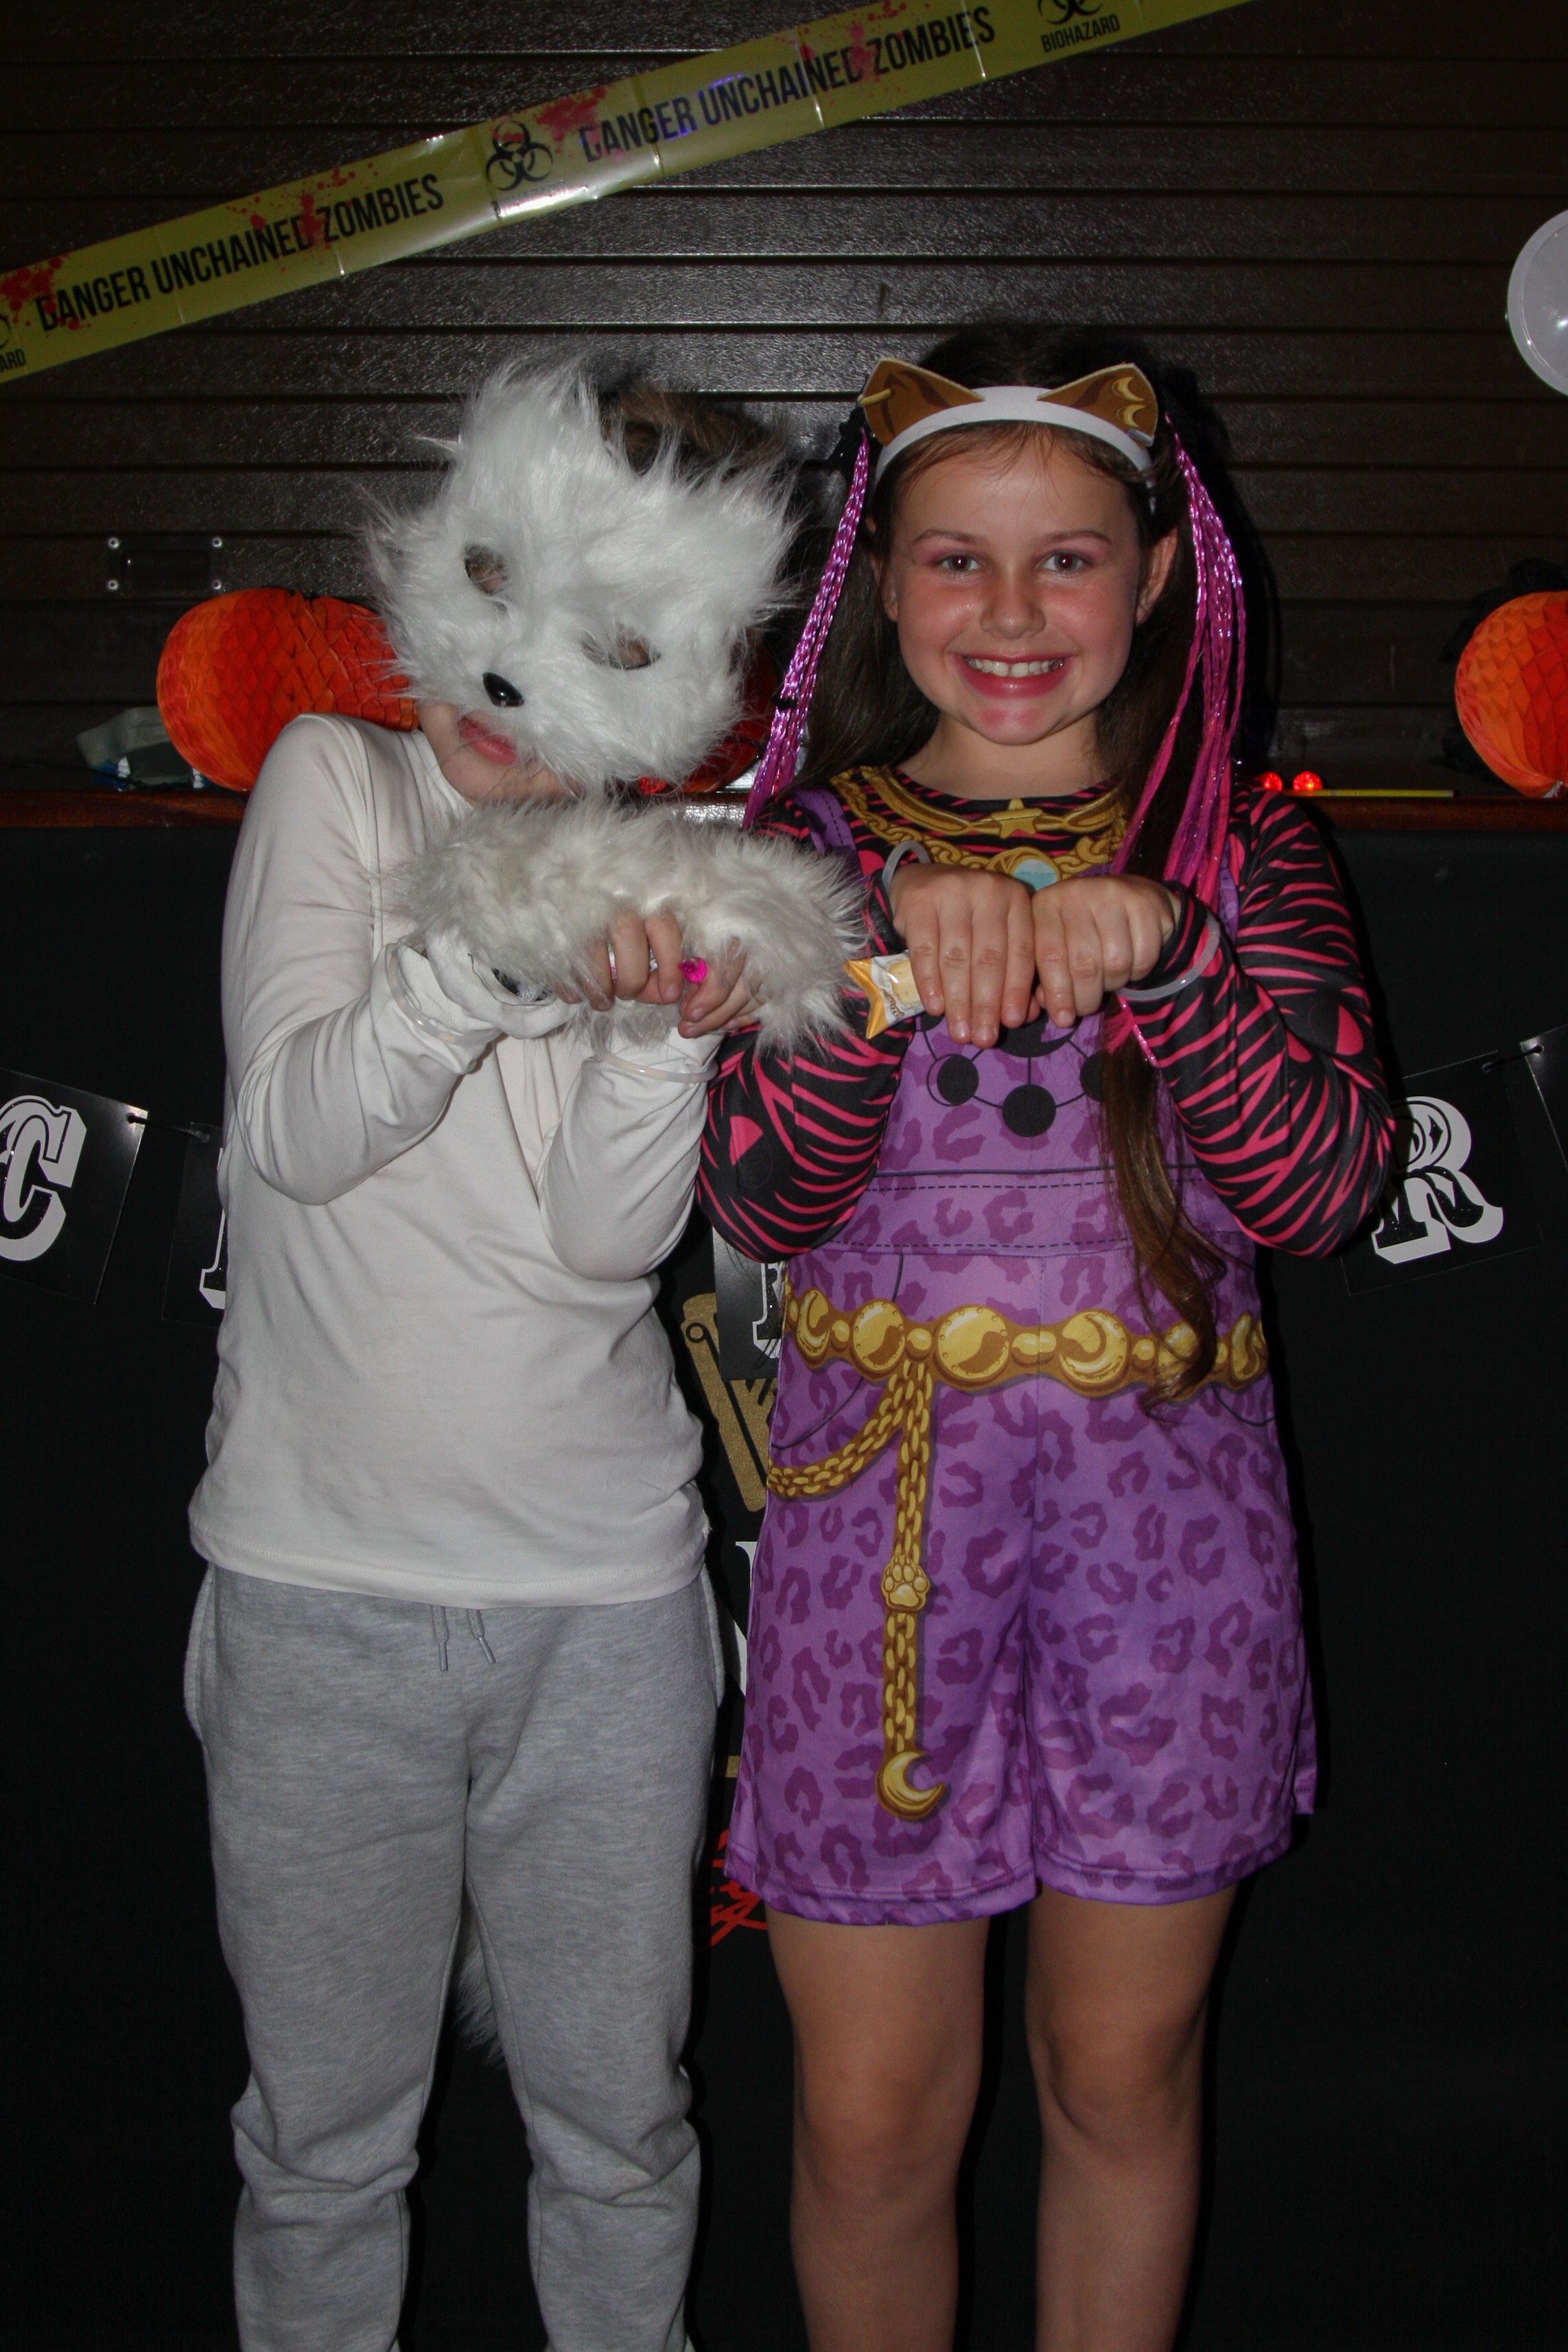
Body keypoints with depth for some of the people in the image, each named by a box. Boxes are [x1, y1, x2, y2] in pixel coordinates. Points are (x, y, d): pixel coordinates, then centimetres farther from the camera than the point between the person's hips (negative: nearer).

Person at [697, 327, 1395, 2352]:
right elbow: (764, 1207, -11)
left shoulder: (1242, 856, 2)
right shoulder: (810, 849, 1)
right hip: (880, 1499, 0)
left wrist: (1161, 956, -25)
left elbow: (1319, 1185, -10)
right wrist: (900, 957, -26)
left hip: (1170, 1519, 1)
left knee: (1123, 2072, 15)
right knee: (871, 2114, 8)